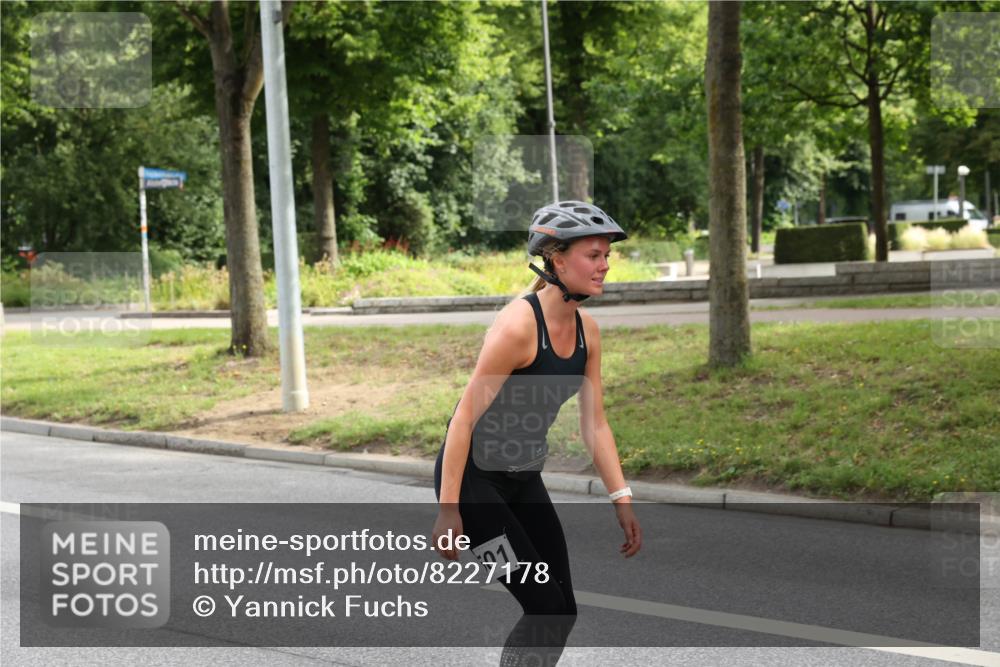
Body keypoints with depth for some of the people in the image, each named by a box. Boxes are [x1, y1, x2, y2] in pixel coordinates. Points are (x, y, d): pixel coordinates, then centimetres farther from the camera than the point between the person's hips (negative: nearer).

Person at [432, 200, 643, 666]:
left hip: (523, 479, 8)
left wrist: (622, 499, -2)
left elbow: (594, 424, 5)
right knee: (545, 608, -12)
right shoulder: (519, 325, -24)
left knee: (563, 610, 5)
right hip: (473, 476, -8)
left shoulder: (587, 331, 0)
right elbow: (465, 417, -23)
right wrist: (448, 510, -24)